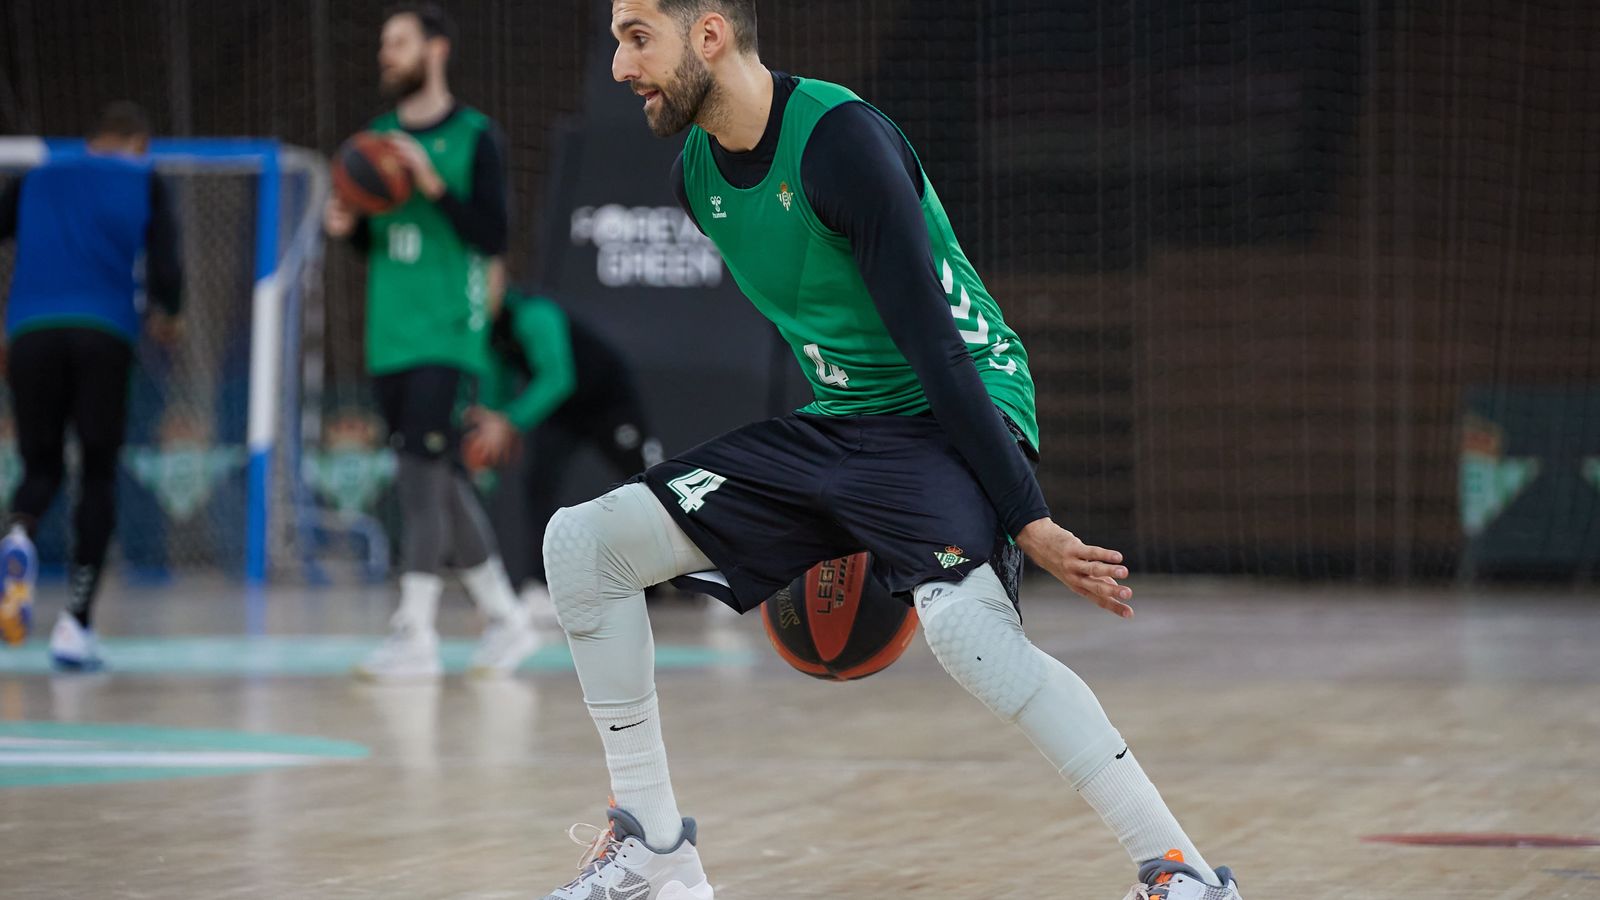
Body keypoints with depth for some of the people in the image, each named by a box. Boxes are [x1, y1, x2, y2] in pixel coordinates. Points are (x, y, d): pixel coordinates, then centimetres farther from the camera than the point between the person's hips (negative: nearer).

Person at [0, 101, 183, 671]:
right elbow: (165, 267, 0)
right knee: (98, 475, 8)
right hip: (105, 334, -2)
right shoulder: (144, 184, 13)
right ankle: (75, 624, -1)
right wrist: (166, 317, 20)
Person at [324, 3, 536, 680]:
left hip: (447, 337, -7)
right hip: (390, 337, 7)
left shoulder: (473, 137, -4)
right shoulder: (379, 136, 14)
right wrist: (348, 227, -1)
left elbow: (493, 237, -10)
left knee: (422, 472, -14)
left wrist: (434, 186, -20)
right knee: (441, 480, 10)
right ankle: (505, 618, 21)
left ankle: (415, 637, -14)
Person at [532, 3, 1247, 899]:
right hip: (836, 421, 9)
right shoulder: (697, 171, 4)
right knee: (581, 542, 1)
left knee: (961, 619, -37)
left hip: (956, 413, -9)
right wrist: (833, 509, 24)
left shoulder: (843, 139, -22)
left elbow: (933, 343, -25)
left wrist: (1029, 519, -25)